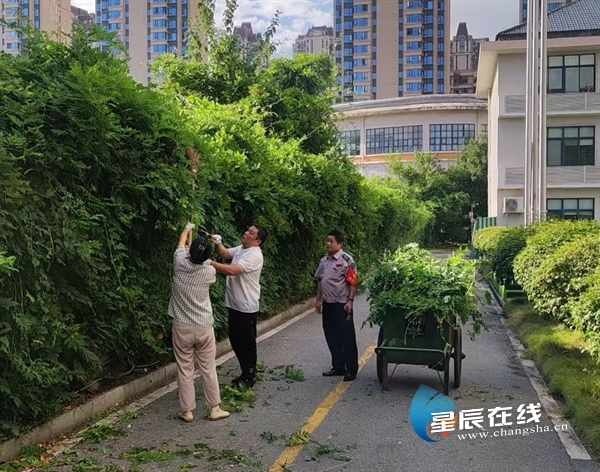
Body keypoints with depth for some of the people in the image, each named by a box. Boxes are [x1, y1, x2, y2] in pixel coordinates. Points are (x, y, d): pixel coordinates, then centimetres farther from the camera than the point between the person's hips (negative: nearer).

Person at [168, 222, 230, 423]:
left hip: (182, 327, 0)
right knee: (209, 369, 10)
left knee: (185, 370, 8)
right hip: (204, 327, 0)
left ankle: (187, 411, 15)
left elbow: (181, 243, 12)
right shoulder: (210, 272, -11)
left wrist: (187, 228, 31)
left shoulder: (180, 264, -10)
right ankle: (214, 408, 19)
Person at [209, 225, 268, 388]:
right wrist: (218, 243, -7)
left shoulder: (254, 255, -21)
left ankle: (249, 378, 17)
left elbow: (232, 270, -31)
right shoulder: (241, 248, 9)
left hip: (246, 308, -10)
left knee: (247, 343, 3)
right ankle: (246, 373, 33)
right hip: (235, 304, 10)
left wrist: (209, 262, -32)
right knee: (236, 341, 18)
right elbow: (224, 253, 15)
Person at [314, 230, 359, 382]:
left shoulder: (346, 260, -10)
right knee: (331, 337, 13)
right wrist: (318, 300, 13)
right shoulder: (324, 260, 11)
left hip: (342, 305, -7)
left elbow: (352, 282, -12)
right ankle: (338, 367, 25)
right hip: (327, 305, 7)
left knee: (347, 337, 0)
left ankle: (351, 369, 10)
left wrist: (350, 301, -17)